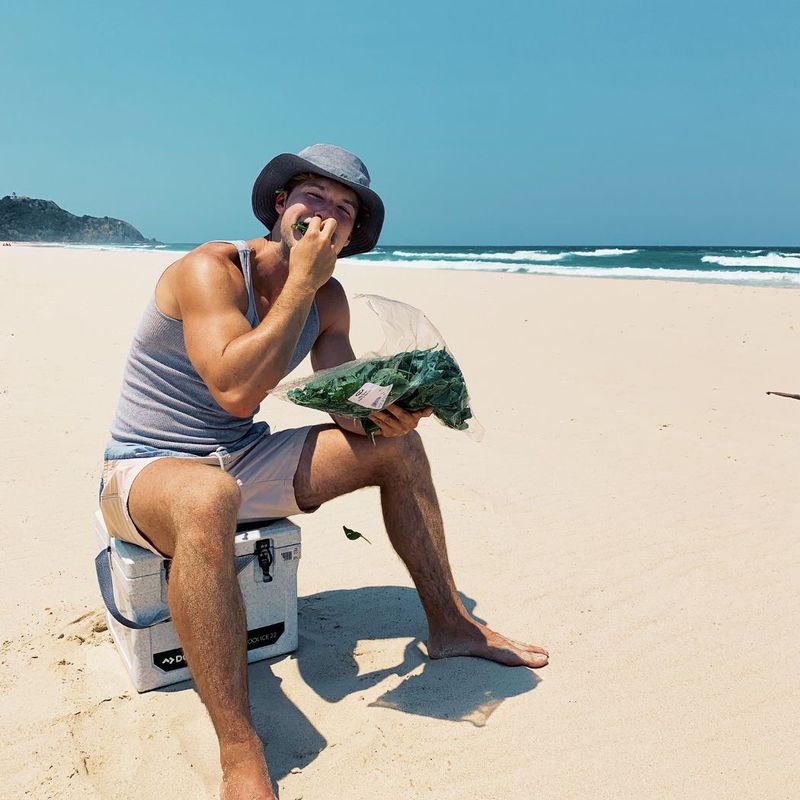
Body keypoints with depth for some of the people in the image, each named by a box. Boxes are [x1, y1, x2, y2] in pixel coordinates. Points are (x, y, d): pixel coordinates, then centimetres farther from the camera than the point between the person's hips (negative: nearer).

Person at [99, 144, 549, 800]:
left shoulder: (328, 300, 2)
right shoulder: (212, 269, -20)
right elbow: (236, 391, -35)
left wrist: (388, 412, -23)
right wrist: (302, 280, -28)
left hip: (243, 463, 7)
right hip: (147, 473, -7)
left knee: (398, 445, 4)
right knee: (207, 498, -44)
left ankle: (449, 623, 13)